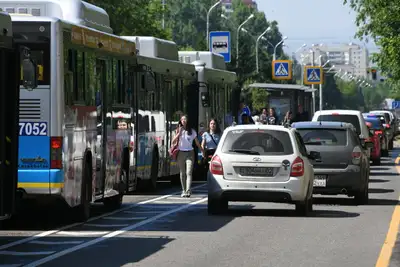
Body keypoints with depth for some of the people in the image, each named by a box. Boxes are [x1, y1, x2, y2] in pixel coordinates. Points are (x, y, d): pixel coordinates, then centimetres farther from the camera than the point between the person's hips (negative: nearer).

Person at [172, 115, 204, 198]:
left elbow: (197, 142, 13)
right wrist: (179, 133, -11)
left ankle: (188, 191, -22)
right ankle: (184, 191, 14)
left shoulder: (192, 131, 4)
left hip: (189, 153, -2)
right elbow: (173, 142, -3)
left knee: (189, 173, -13)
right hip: (181, 153, 2)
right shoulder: (178, 130, 7)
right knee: (182, 173, 6)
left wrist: (202, 151, 12)